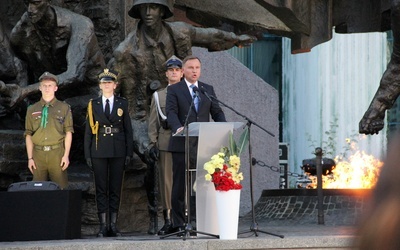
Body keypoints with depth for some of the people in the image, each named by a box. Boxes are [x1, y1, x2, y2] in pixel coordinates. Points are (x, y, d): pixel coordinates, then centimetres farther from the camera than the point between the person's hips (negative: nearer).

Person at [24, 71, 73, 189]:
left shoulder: (64, 108, 6)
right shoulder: (32, 110, 11)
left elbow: (68, 133, 3)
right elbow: (28, 135, 10)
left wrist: (66, 155, -5)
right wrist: (30, 158, 4)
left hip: (57, 153, -2)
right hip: (38, 153, 2)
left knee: (60, 188, -4)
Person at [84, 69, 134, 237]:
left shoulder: (122, 104, 8)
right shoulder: (93, 105, 8)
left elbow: (128, 130, 7)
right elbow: (88, 131, 6)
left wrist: (129, 153, -1)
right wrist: (87, 155, -1)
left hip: (118, 152, 0)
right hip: (99, 152, 0)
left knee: (116, 189, 2)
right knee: (101, 189, 1)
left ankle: (113, 225, 6)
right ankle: (103, 225, 2)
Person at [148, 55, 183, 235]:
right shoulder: (158, 96, 15)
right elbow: (153, 123, 11)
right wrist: (152, 144, 2)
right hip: (165, 144, 1)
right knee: (166, 180, -3)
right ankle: (168, 221, -2)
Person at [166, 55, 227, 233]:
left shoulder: (208, 90, 16)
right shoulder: (174, 90, 4)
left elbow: (217, 112, 12)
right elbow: (171, 113, -9)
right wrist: (178, 128, -30)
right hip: (182, 145, -3)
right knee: (180, 185, 0)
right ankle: (179, 224, 4)